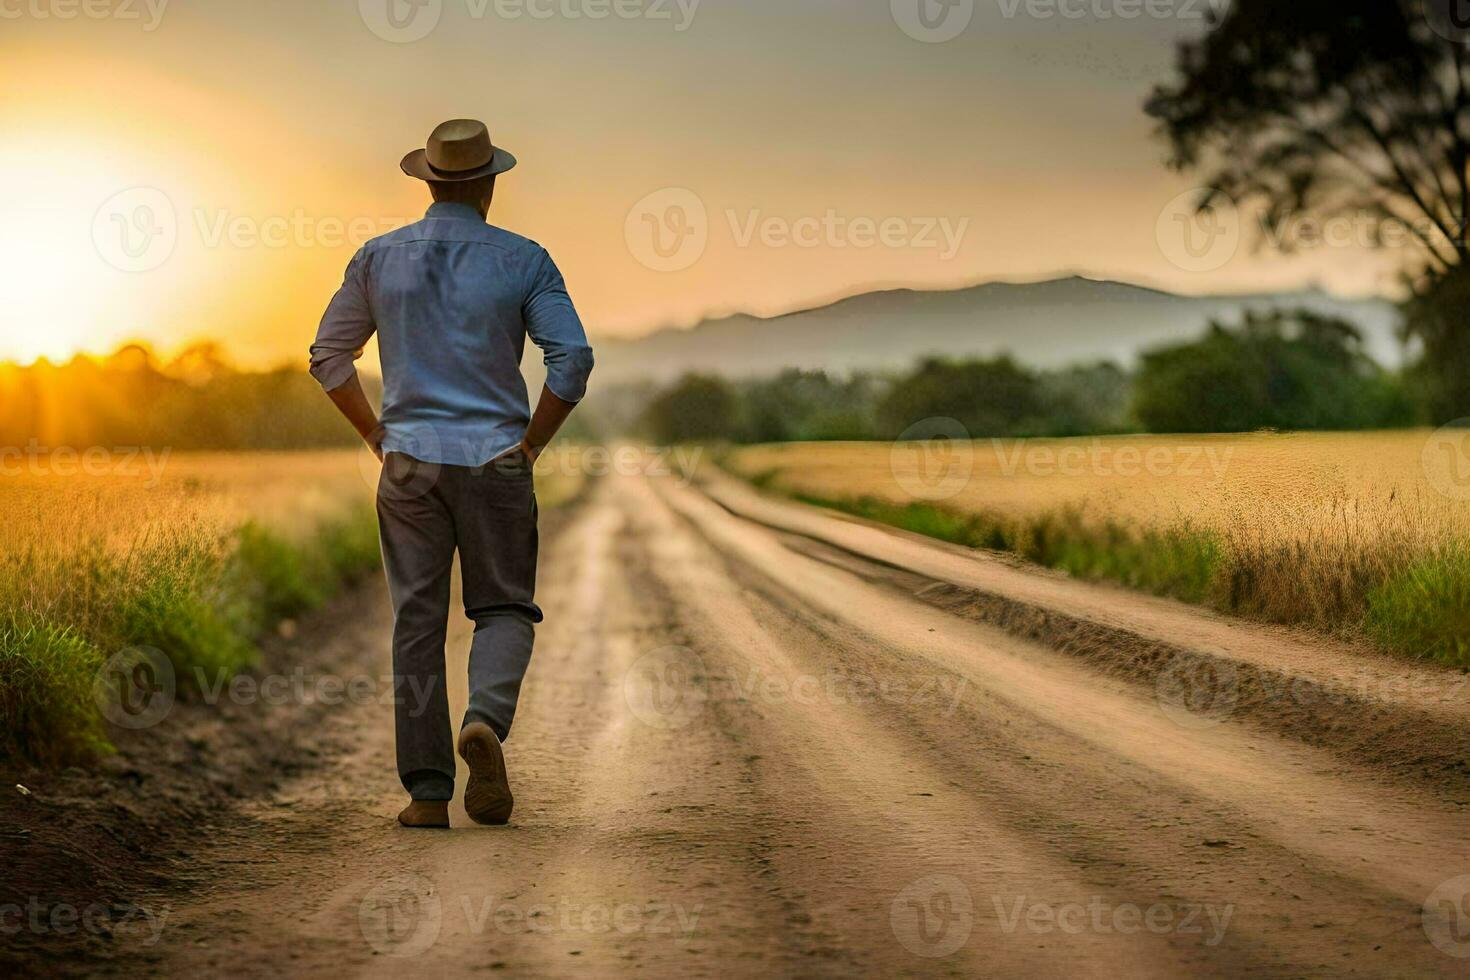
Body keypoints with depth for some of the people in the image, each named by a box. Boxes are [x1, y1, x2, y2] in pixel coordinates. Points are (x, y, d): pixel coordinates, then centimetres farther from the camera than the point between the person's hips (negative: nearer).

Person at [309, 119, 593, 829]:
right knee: (504, 608, 11)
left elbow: (329, 356, 9)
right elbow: (572, 357, -10)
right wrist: (532, 443, -1)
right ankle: (486, 722, -18)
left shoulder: (380, 258, 5)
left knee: (417, 622, 6)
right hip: (495, 458, -2)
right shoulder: (523, 261, -2)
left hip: (409, 460, 2)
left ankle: (427, 791, 4)